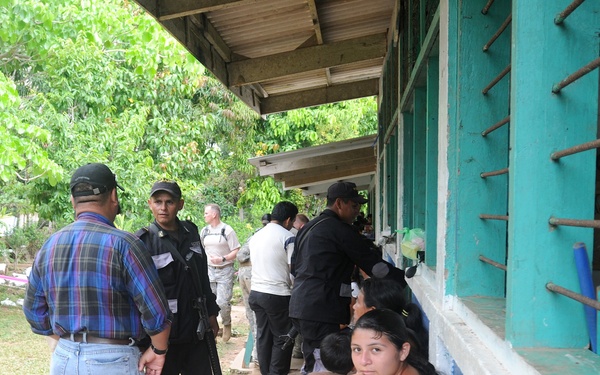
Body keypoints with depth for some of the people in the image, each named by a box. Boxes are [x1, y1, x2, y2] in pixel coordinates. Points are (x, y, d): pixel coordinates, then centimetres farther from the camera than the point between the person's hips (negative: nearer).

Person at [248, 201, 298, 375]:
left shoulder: (256, 236, 10)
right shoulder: (287, 237, -12)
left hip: (256, 292, 7)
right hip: (278, 295, -7)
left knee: (263, 336, 15)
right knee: (282, 339, 4)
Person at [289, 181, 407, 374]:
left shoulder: (308, 227, 17)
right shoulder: (339, 229, -11)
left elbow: (295, 267, 22)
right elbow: (373, 264, -10)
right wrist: (404, 277, -3)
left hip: (301, 305, 10)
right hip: (320, 309, -10)